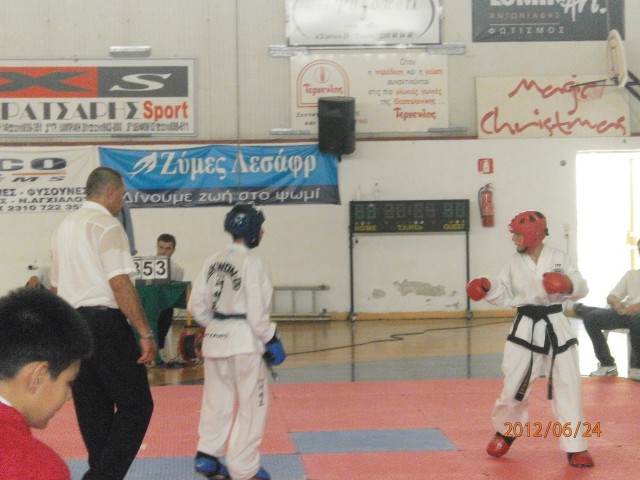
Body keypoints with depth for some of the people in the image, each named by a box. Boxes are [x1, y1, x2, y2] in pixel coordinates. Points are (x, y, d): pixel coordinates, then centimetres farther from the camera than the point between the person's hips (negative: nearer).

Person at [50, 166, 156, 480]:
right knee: (136, 406, -2)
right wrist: (145, 333, -17)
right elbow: (120, 284, -19)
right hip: (104, 324, -9)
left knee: (93, 408, 14)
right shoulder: (107, 226, -11)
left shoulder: (64, 227, 16)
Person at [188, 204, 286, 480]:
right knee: (252, 404, 6)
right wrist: (271, 340, -7)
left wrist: (215, 326, 17)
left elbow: (196, 305, 5)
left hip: (216, 338, 7)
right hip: (245, 340, -6)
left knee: (217, 400, 19)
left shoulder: (213, 261, 5)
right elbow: (256, 310, -17)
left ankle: (206, 457, 22)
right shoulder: (251, 262, -14)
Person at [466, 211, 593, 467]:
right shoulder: (515, 261, 2)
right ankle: (505, 431, 34)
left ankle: (575, 447, 11)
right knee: (514, 385, 7)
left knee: (567, 386, 2)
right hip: (526, 328, 2)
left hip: (555, 327, -1)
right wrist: (489, 287, -9)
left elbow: (581, 289, -6)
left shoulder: (558, 258, -5)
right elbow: (506, 294, 8)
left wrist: (569, 283, -26)